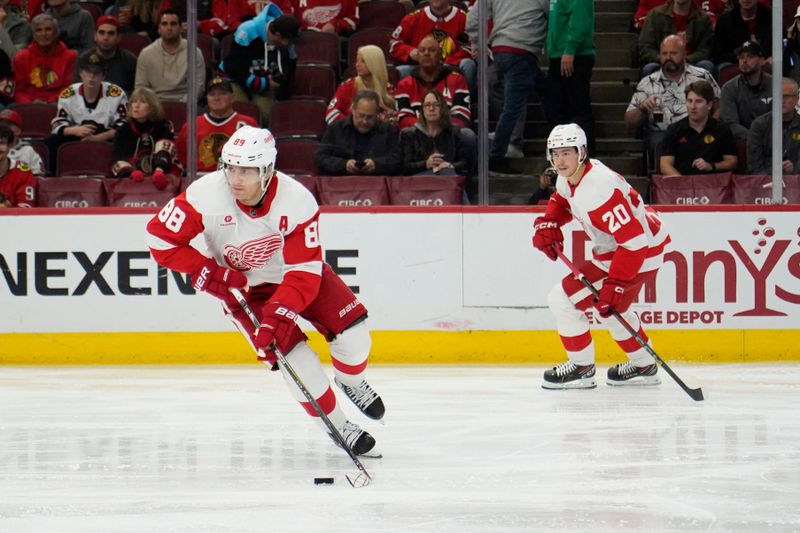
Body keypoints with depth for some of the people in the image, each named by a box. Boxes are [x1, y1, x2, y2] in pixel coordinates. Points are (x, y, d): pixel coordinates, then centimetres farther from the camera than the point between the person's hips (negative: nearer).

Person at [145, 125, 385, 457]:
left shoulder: (298, 202, -28)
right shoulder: (206, 195, -28)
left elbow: (304, 272, -27)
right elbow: (161, 237, -19)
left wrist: (278, 315, -39)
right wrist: (208, 273, -23)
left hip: (294, 272, 1)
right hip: (242, 287, -1)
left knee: (351, 327, -13)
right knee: (290, 351, -18)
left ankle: (351, 381, 22)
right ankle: (337, 427, 0)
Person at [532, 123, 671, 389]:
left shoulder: (597, 189, -32)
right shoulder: (569, 177, -2)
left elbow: (633, 240, -34)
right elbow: (561, 201, 24)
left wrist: (615, 284, -34)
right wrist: (548, 224, 3)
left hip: (640, 254, -11)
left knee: (563, 299, -8)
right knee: (611, 307, 30)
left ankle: (581, 367, 7)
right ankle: (643, 366, 43)